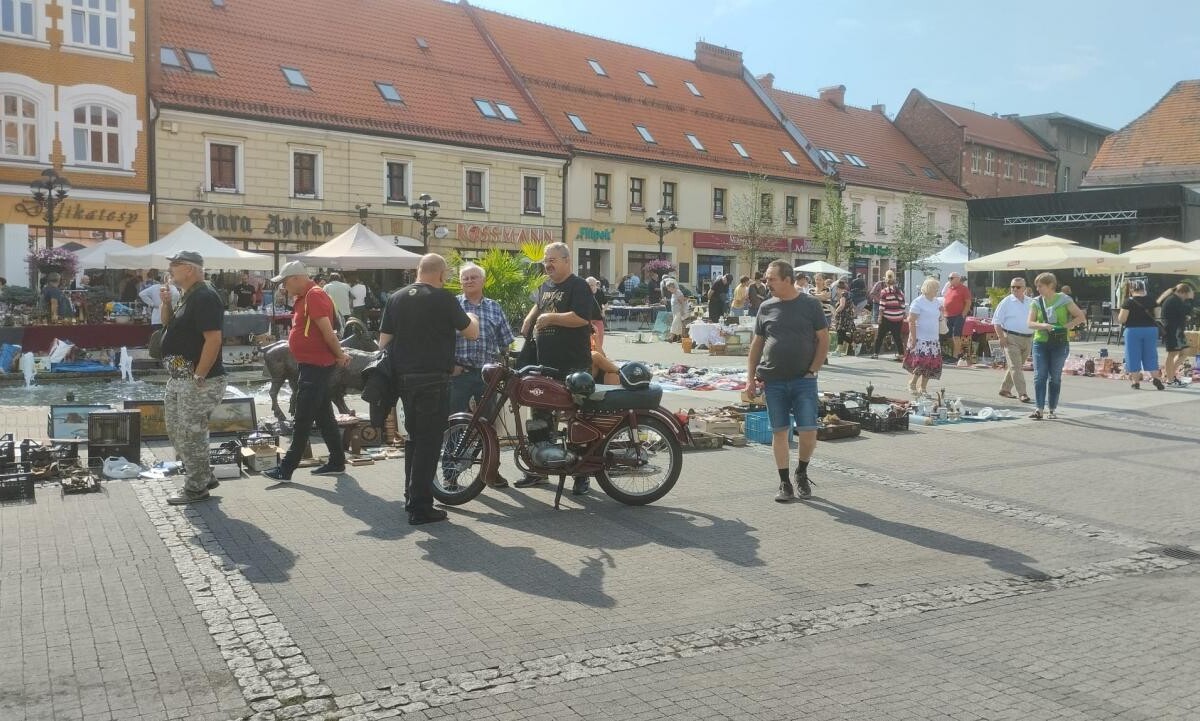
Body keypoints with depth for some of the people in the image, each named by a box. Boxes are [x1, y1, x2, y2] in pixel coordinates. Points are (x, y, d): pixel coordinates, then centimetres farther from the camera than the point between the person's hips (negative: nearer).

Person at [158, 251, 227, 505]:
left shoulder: (205, 297, -18)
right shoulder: (188, 296, 14)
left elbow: (213, 339, -25)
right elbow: (170, 324, 25)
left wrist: (198, 377, -24)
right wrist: (165, 303, 5)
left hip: (198, 382, -11)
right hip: (179, 380, 11)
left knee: (191, 435, -1)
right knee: (177, 432, 17)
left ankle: (196, 488, 11)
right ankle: (204, 477, 27)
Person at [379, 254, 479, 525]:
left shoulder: (396, 298, 8)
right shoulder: (443, 298, -9)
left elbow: (384, 340, 8)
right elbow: (472, 333, -3)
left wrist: (390, 370, 18)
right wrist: (471, 318, 18)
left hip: (403, 378, 7)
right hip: (433, 380, -7)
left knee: (414, 438, 19)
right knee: (429, 442, -1)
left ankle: (411, 497, 27)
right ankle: (420, 507, 1)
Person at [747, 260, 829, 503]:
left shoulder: (809, 304, -1)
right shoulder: (766, 307, 6)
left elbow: (823, 340, 0)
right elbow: (756, 344, 11)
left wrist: (812, 371, -7)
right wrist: (751, 377, 6)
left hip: (803, 380, -2)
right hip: (773, 381, 2)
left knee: (808, 431, -6)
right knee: (780, 431, 5)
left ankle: (801, 472, 20)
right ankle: (784, 483, 16)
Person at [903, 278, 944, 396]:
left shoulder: (936, 302, 13)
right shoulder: (918, 302, -10)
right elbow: (911, 321, -13)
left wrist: (941, 312, 3)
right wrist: (913, 338, -18)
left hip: (933, 339, 7)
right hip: (921, 339, -7)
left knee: (932, 364, 4)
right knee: (921, 363, -13)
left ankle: (923, 388, 15)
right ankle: (912, 384, 8)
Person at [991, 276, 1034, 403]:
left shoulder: (1031, 302, 12)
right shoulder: (1006, 302, -2)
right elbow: (996, 321, -4)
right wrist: (1001, 337, -13)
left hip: (1028, 339, 6)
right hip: (1011, 338, -6)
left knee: (1017, 366, 12)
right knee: (1016, 366, -11)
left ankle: (1005, 389, 24)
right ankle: (1022, 394, -13)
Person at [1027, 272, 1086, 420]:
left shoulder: (1064, 300, -3)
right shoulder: (1036, 302, 4)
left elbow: (1081, 317, -1)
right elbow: (1030, 323, -2)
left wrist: (1065, 326, -13)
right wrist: (1043, 325, -21)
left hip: (1060, 343, -2)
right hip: (1040, 342, 2)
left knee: (1055, 377, 5)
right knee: (1039, 376, -6)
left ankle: (1052, 409, 13)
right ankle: (1040, 409, -6)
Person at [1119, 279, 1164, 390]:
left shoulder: (1129, 302, -9)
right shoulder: (1152, 301, 3)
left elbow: (1121, 320, -13)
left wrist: (1119, 316, 8)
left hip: (1133, 330, -3)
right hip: (1151, 329, 4)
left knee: (1133, 356, 5)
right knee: (1151, 356, 12)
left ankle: (1136, 382, 8)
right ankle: (1156, 377, 0)